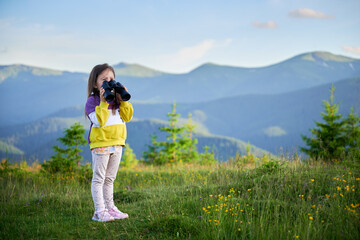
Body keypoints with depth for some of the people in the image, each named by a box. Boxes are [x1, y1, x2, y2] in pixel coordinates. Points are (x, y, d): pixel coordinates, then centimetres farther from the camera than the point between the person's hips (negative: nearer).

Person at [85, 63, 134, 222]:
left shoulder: (116, 99, 11)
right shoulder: (92, 101, -9)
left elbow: (127, 117, 5)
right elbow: (99, 121, -20)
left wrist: (123, 100, -4)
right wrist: (103, 102, -26)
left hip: (117, 144, 7)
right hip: (100, 144, -6)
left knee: (110, 179, 15)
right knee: (98, 179, -2)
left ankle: (110, 208, 22)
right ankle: (99, 211, 0)